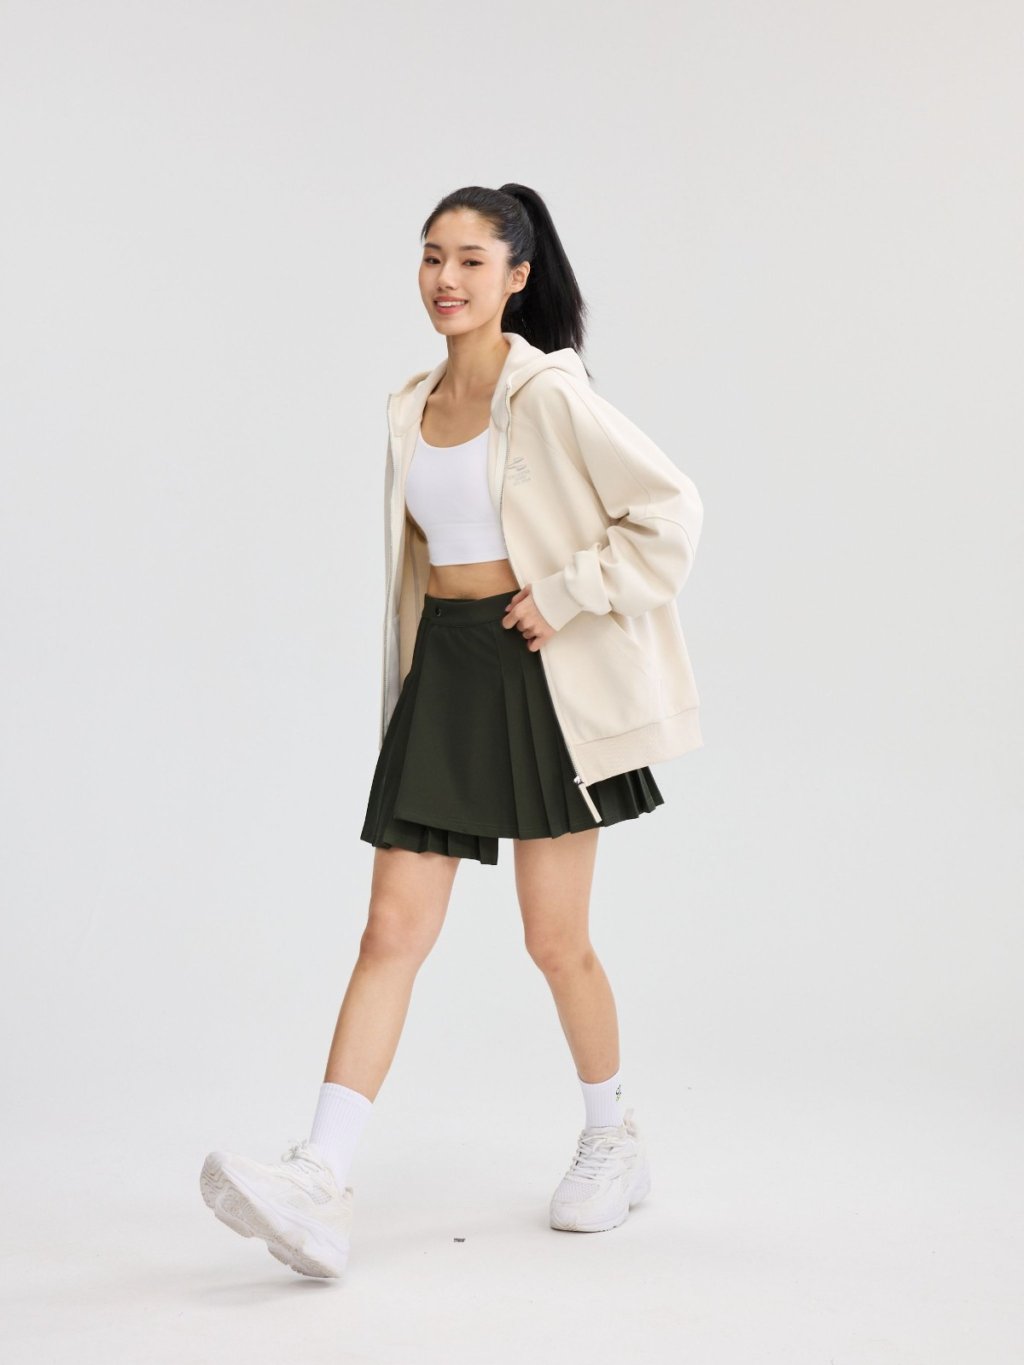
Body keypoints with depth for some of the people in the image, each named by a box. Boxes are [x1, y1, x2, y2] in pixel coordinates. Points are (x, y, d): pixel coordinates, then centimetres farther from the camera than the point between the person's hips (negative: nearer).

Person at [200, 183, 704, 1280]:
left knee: (554, 938, 2)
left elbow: (672, 508, -10)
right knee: (393, 929, -3)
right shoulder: (410, 407, 12)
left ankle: (611, 1141, 27)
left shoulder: (549, 394, -9)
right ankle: (318, 1189, -8)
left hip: (539, 672, -5)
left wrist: (565, 597, -13)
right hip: (442, 669, 6)